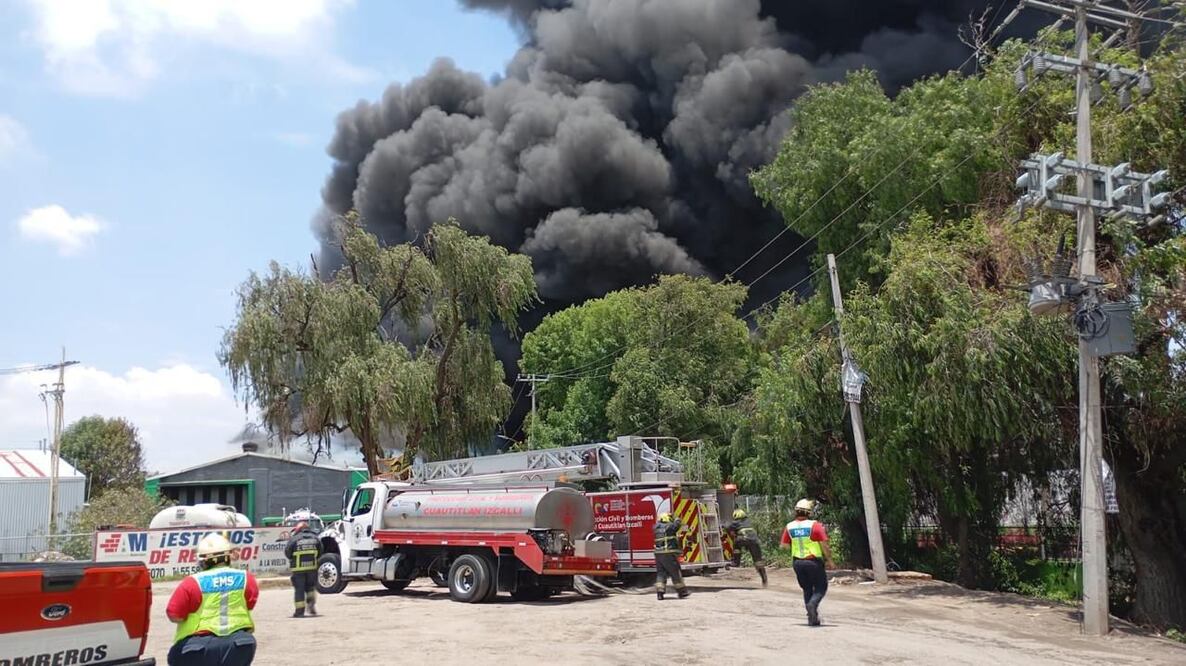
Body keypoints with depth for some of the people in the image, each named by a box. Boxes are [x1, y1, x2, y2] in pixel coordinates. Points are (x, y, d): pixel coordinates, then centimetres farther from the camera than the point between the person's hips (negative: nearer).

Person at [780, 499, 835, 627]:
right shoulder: (815, 525, -13)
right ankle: (813, 604, -19)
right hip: (814, 562, -4)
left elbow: (784, 545, 4)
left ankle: (812, 618, 14)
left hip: (797, 562, 4)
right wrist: (829, 560, -2)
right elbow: (824, 545, -13)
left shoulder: (789, 527, -1)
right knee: (821, 587, 10)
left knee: (807, 589, 17)